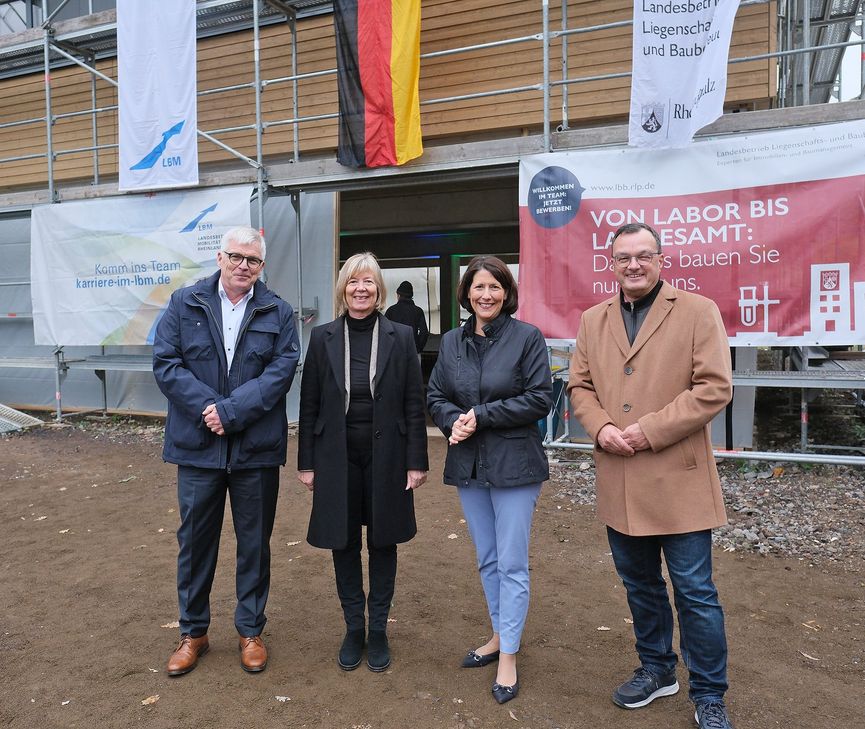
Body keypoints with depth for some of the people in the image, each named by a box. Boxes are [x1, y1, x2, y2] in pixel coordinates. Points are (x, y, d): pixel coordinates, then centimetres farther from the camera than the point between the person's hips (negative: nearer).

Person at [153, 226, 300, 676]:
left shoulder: (278, 313, 2)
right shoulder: (184, 304, 4)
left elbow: (281, 371, -8)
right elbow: (166, 363, -4)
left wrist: (232, 411, -18)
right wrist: (209, 407, -16)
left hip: (257, 448, 0)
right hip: (197, 445, 1)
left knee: (254, 542, 11)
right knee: (195, 539, 12)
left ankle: (251, 631, 30)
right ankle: (193, 632, 32)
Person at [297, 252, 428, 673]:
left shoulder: (400, 337, -2)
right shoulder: (322, 338, 1)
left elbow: (414, 404, -2)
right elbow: (309, 404, 2)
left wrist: (416, 461, -5)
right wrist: (306, 463, 1)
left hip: (386, 458, -1)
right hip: (337, 459, 1)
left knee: (382, 543, 12)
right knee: (344, 544, 11)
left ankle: (378, 630, 30)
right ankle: (353, 628, 30)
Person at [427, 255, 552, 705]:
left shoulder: (527, 337, -8)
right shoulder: (451, 342, 6)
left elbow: (540, 398, -12)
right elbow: (436, 396, 9)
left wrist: (482, 415, -16)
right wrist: (453, 421, -13)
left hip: (514, 464, -5)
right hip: (468, 464, 5)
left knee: (512, 563, 3)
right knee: (486, 559, 18)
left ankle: (508, 658, 19)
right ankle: (500, 636, 37)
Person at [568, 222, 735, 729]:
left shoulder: (698, 311, -5)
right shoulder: (594, 320, 10)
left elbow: (715, 387, -12)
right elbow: (580, 385, 10)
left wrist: (650, 430, -18)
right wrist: (601, 427, -9)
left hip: (678, 479, -4)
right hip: (619, 482, 5)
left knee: (695, 592, 6)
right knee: (639, 583, 20)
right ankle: (657, 669, 41)